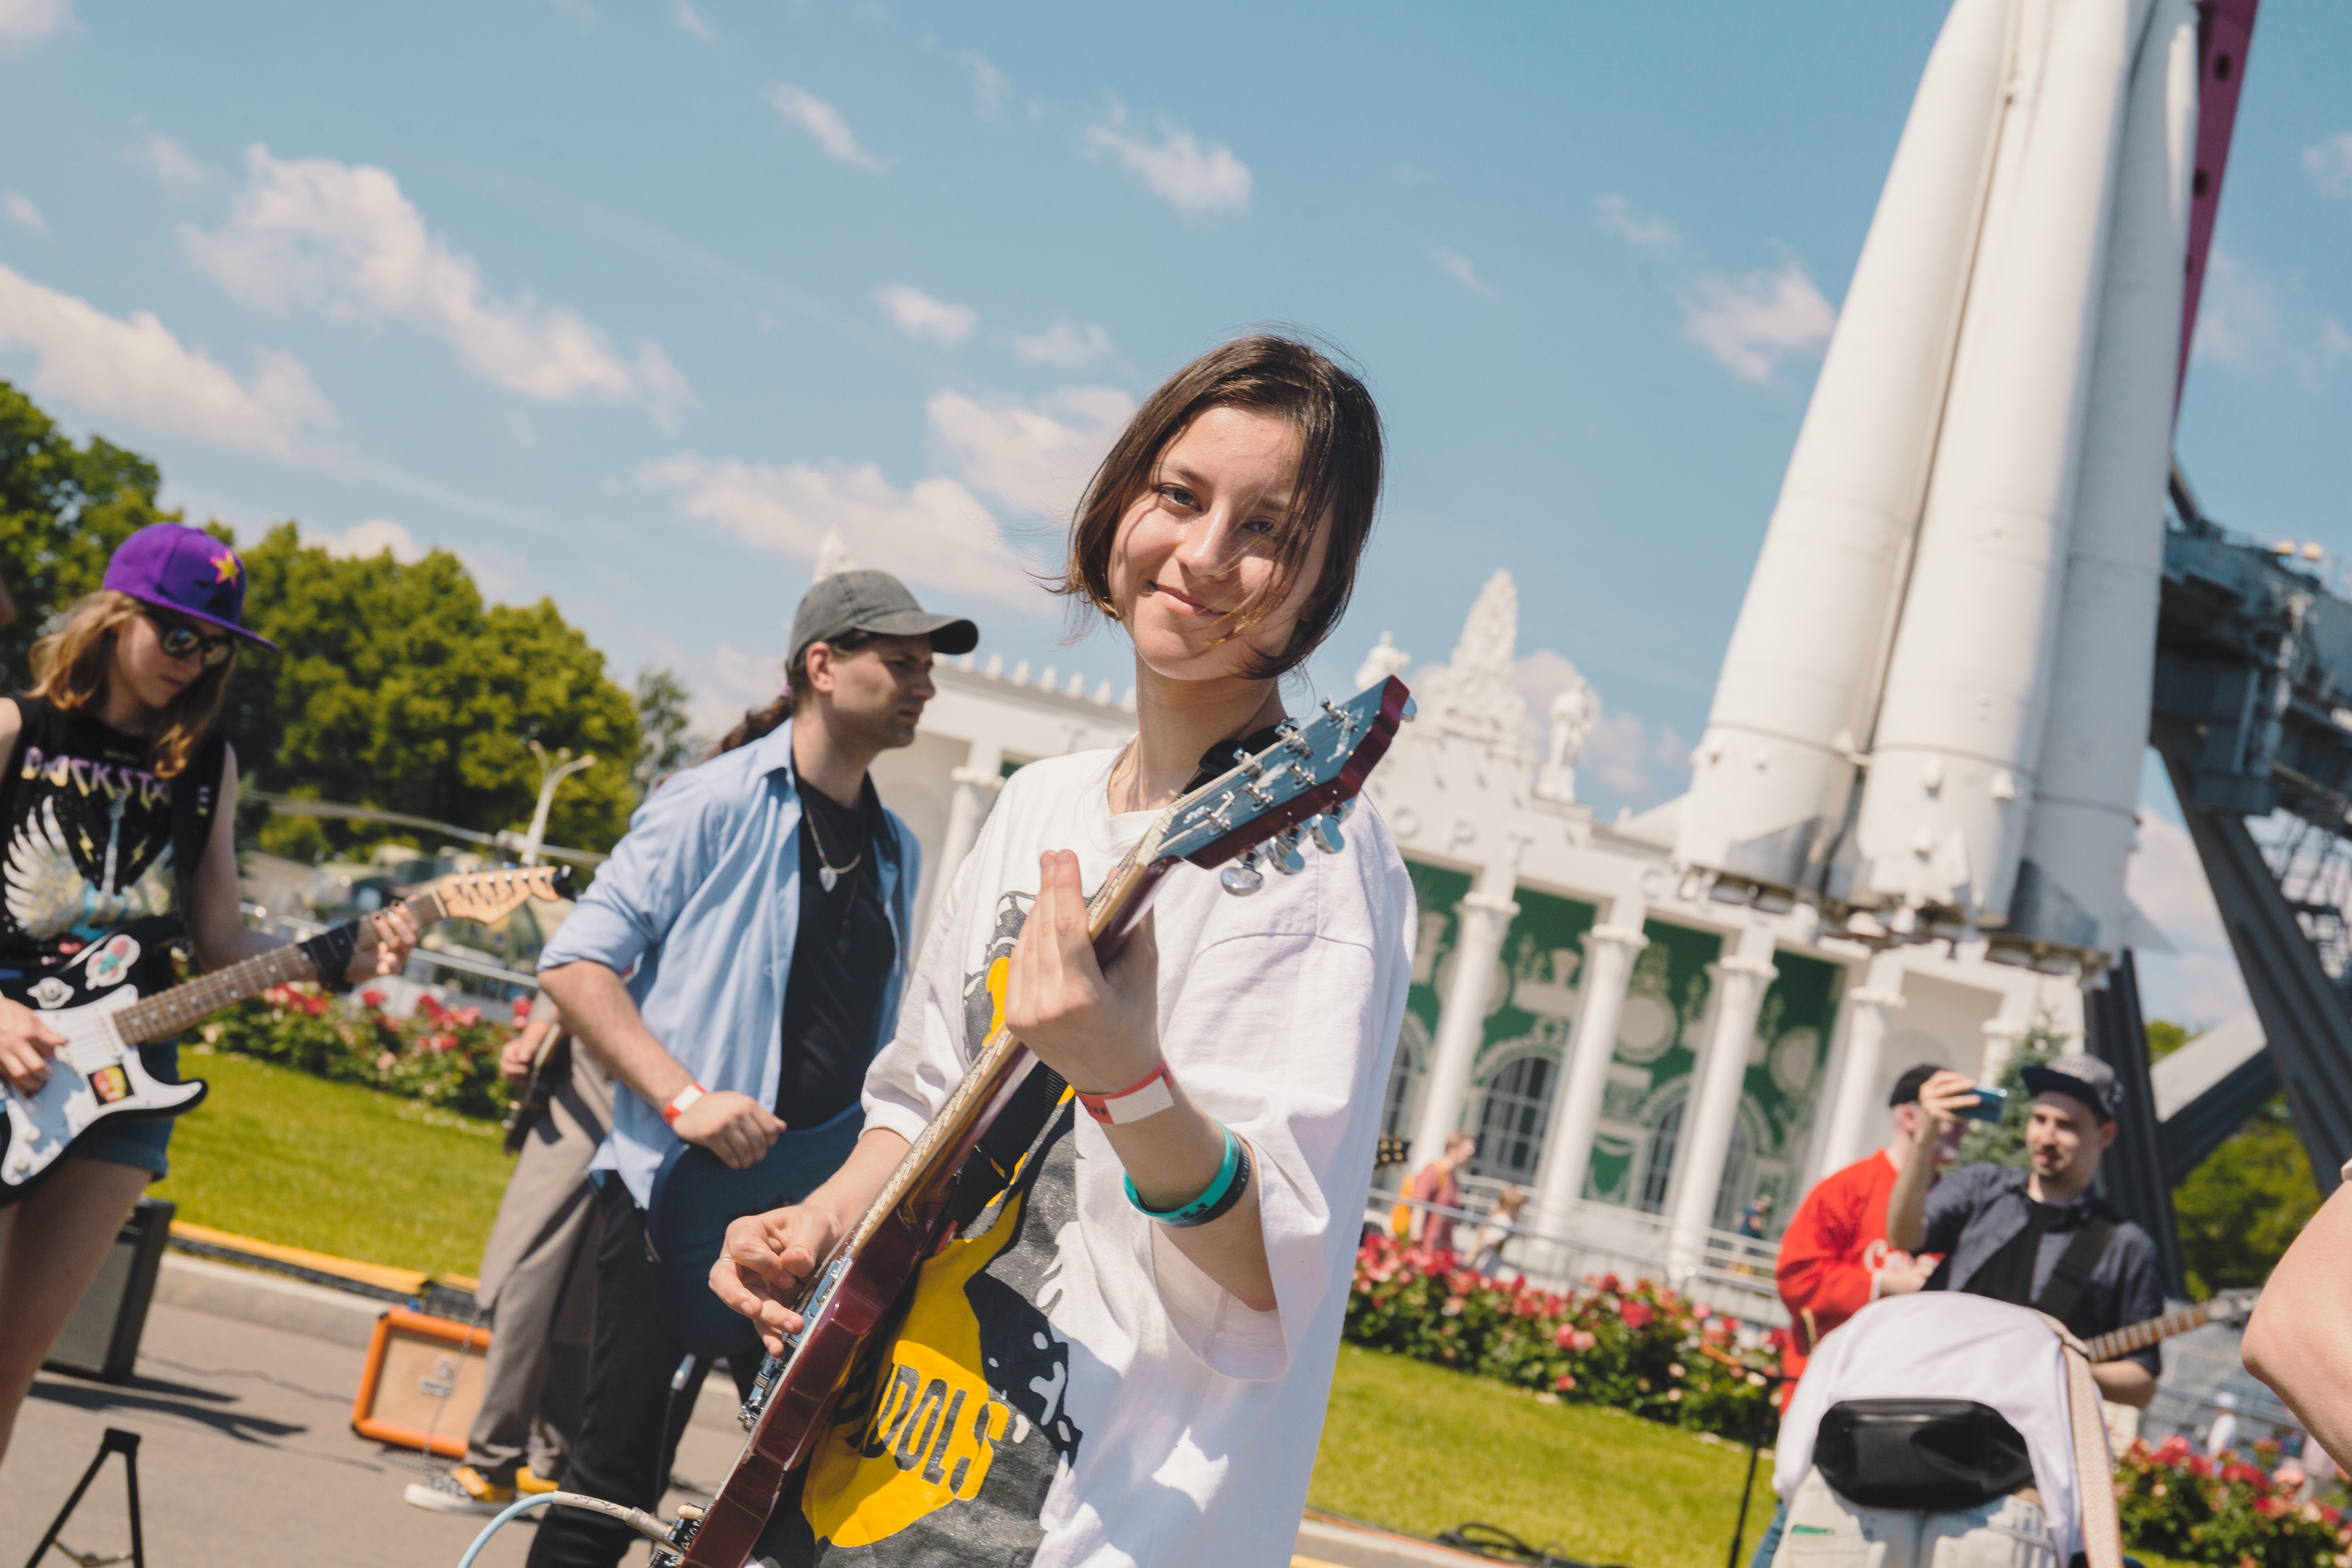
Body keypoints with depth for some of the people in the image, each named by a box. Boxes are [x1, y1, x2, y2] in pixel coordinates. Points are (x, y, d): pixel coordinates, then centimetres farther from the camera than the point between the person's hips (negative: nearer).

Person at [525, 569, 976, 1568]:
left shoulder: (896, 851, 15)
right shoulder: (717, 802, -4)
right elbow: (575, 962, -8)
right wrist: (682, 1096, -18)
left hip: (821, 1212, 6)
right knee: (617, 1483, -3)